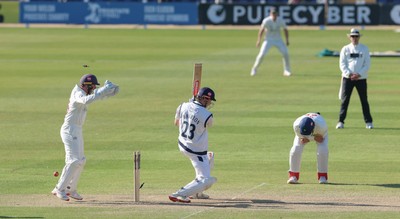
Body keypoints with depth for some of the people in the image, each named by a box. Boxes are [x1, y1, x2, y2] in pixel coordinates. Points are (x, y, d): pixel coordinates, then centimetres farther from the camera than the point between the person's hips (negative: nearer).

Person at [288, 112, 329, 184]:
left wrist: (308, 139, -33)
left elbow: (320, 139, -25)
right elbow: (302, 138, -24)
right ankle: (293, 176, -2)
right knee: (295, 150, -18)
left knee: (322, 151, -24)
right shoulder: (297, 125, -39)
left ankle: (322, 177, -7)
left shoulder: (321, 126, -44)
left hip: (319, 133, -1)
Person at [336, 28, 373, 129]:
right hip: (347, 78, 0)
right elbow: (342, 64, 1)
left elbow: (367, 64, 0)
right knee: (345, 100, -2)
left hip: (361, 78, 0)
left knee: (364, 100, 2)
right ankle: (341, 121, 1)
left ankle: (368, 122, 7)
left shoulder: (364, 49, 6)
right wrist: (349, 74, -14)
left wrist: (359, 74, -13)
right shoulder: (345, 49, 7)